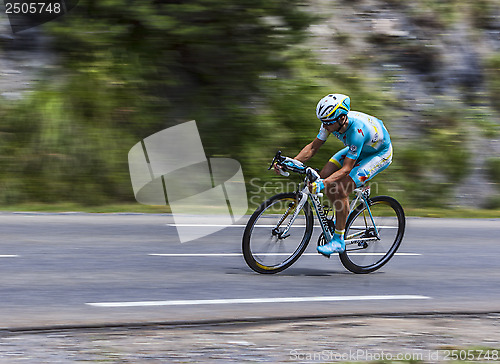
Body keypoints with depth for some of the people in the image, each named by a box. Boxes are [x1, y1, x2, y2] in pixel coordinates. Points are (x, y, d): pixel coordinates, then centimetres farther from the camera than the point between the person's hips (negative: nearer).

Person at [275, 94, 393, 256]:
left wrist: (322, 184, -49)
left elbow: (346, 169, -38)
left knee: (341, 190, -21)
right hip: (357, 149, 8)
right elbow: (313, 147, -10)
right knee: (324, 175, -8)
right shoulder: (332, 121, -20)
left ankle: (338, 241, -11)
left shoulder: (356, 131, -40)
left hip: (380, 154, -8)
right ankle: (342, 215, 16)